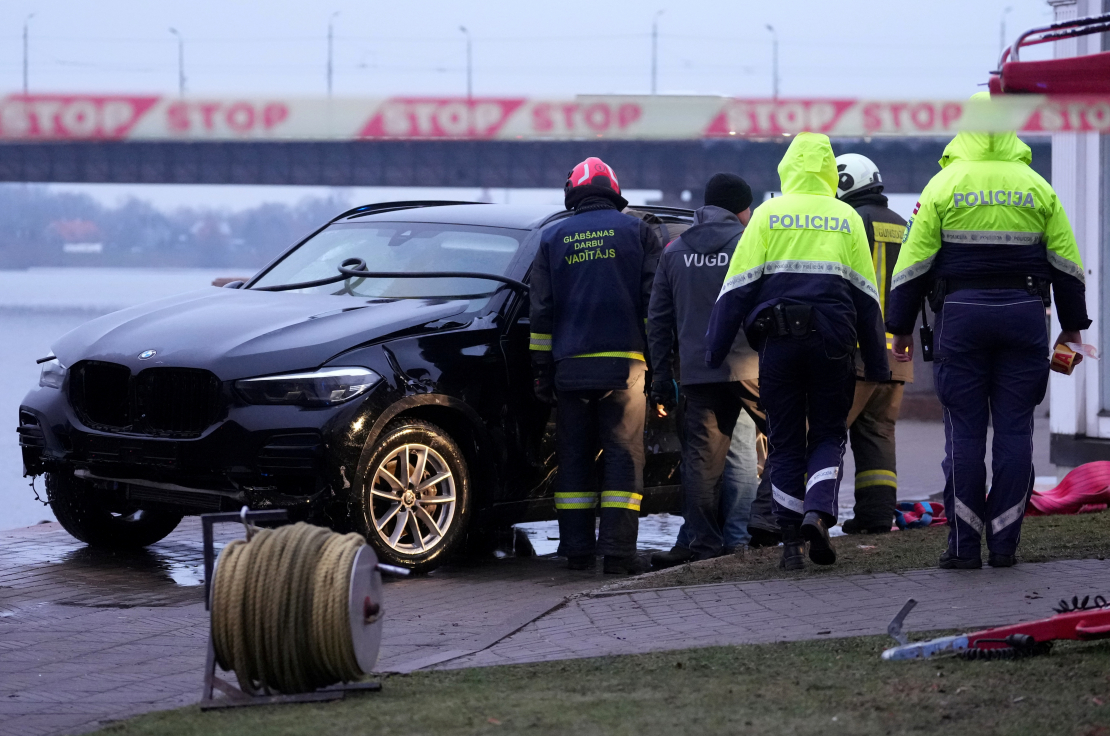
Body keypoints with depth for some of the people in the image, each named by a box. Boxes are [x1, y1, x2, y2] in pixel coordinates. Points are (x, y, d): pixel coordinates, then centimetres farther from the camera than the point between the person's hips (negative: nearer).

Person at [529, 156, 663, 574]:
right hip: (624, 363, -2)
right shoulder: (636, 232, 6)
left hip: (571, 366, 2)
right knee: (624, 455, -1)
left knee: (574, 458, 8)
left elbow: (541, 312, 10)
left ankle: (577, 549, 7)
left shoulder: (553, 239, 10)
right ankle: (618, 550, -10)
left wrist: (541, 369, 13)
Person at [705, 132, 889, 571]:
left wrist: (715, 352, 2)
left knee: (786, 442, 9)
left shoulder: (767, 215, 3)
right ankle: (819, 512, -13)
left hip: (778, 340, 0)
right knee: (829, 434, 11)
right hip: (832, 343, 0)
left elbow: (738, 287, -1)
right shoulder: (847, 219, 7)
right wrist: (877, 366, 13)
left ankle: (792, 541, 7)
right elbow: (866, 296, 9)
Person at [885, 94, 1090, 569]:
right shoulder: (1037, 188, 6)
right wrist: (1072, 326, 17)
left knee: (964, 432, 2)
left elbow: (913, 264, -1)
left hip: (961, 315, -1)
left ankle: (964, 544, 1)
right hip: (1024, 314, 1)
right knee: (1015, 431, 4)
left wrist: (900, 327, 7)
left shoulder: (944, 186, 0)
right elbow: (1067, 263, 8)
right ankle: (1004, 543, 4)